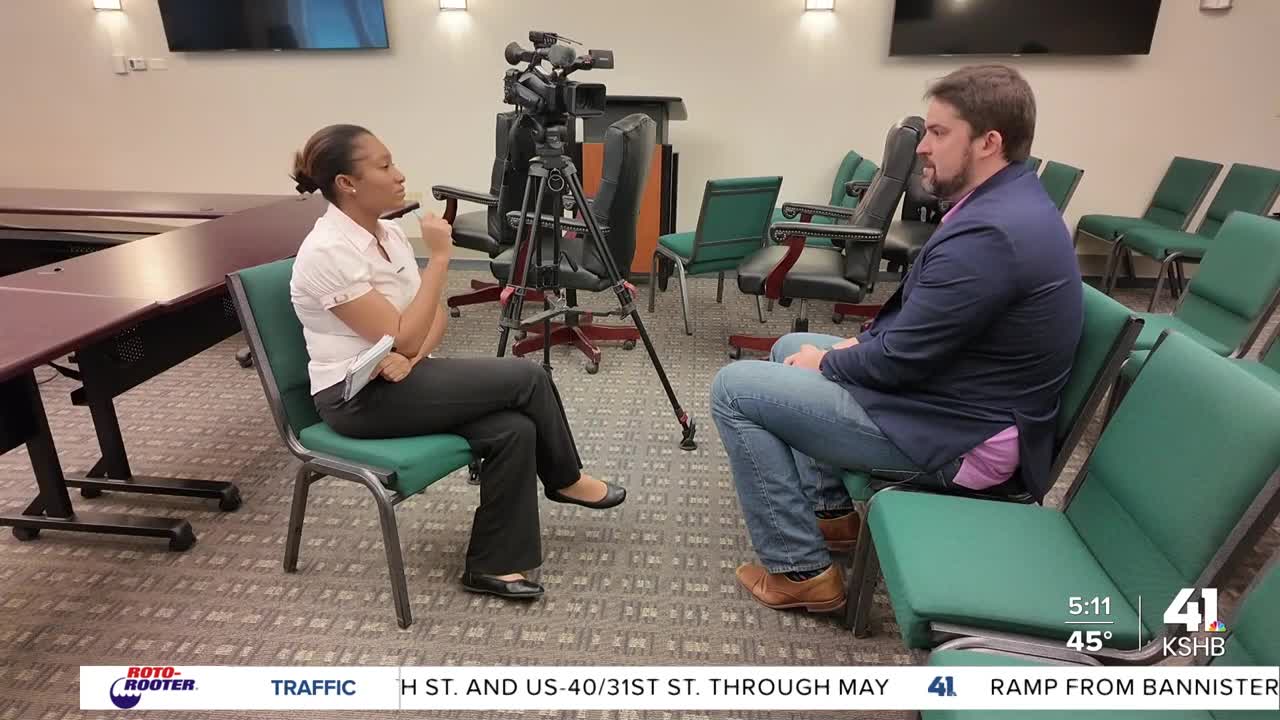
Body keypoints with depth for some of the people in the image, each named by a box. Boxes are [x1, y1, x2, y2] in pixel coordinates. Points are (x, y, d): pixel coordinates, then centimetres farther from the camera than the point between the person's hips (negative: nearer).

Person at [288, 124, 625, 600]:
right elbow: (402, 338, -22)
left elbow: (435, 315, 8)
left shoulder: (387, 233, 7)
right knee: (526, 378, -16)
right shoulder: (328, 253, -20)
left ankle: (492, 565, -2)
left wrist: (413, 355, -14)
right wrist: (440, 257, -20)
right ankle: (565, 481, 10)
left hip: (401, 378, 8)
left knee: (513, 429, -16)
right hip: (358, 397, -8)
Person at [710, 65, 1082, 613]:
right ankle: (831, 512, 26)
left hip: (956, 437, -10)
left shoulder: (988, 231, -27)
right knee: (792, 348, 22)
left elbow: (898, 360, -23)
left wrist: (827, 363, -5)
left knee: (735, 388, -10)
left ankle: (802, 569, 0)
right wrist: (860, 342, 4)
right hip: (960, 397, 11)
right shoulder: (1007, 202, 7)